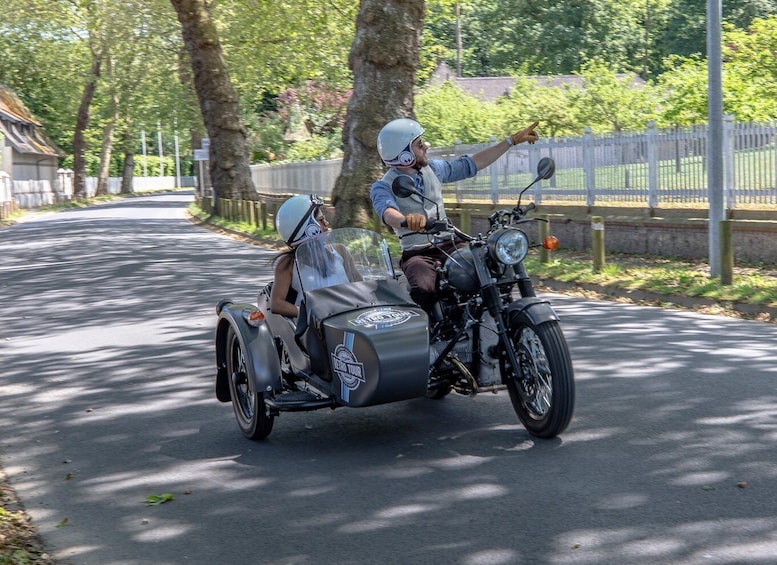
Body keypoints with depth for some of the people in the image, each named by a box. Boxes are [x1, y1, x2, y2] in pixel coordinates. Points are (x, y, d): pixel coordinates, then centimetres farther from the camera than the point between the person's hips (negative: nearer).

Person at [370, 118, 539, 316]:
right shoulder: (383, 187, -7)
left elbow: (472, 164, 19)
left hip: (450, 246, 5)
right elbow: (388, 212, -29)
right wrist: (407, 219, -54)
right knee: (423, 291, -37)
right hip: (418, 254, -5)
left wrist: (513, 140, 17)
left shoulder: (432, 168, 11)